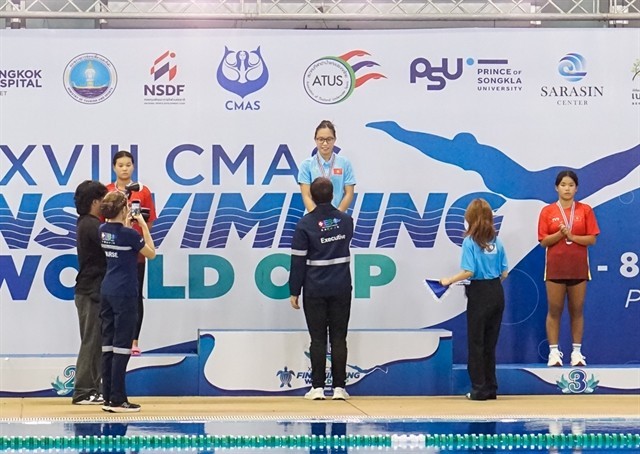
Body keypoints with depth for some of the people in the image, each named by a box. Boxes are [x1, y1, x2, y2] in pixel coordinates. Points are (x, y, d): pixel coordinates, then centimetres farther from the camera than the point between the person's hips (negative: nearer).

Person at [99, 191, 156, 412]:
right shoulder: (129, 234, -15)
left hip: (107, 291, 8)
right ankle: (118, 400, -2)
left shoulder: (103, 230, 6)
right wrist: (143, 225, 1)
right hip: (124, 293, -8)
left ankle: (108, 397, 11)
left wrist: (127, 224, 23)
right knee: (121, 346, -4)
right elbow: (151, 253, -2)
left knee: (108, 344, 8)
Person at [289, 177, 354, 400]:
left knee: (318, 339, 2)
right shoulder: (346, 220, 3)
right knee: (339, 338, 5)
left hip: (315, 290, -2)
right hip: (341, 289, 2)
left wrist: (294, 291, -1)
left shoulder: (306, 223, -8)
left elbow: (298, 260, -6)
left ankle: (317, 387, 1)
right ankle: (339, 387, 5)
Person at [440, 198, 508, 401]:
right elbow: (504, 272, 7)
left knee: (476, 342, 4)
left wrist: (449, 280, -4)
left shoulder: (470, 241, -10)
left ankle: (479, 389, 4)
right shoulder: (496, 241, 5)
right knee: (490, 342, 13)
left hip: (479, 294, -5)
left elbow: (469, 271, -17)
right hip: (497, 293, 5)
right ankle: (490, 388, 16)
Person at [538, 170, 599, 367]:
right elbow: (543, 241, -2)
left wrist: (572, 236, -16)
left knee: (577, 310, 5)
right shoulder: (547, 211, 2)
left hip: (578, 266, 1)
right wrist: (560, 234, -18)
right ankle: (554, 352, 3)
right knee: (554, 310, 0)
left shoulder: (585, 210, 3)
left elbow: (592, 239, -1)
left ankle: (577, 352, 9)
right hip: (555, 266, -1)